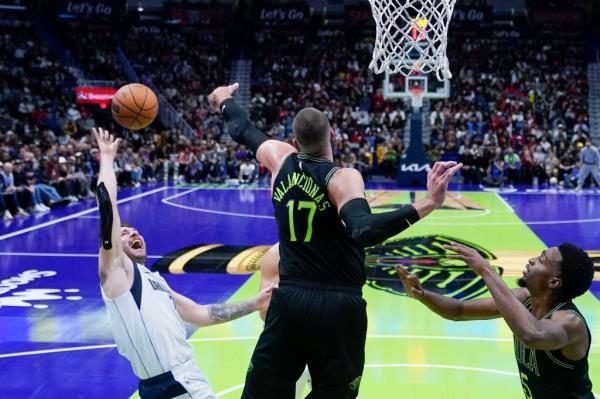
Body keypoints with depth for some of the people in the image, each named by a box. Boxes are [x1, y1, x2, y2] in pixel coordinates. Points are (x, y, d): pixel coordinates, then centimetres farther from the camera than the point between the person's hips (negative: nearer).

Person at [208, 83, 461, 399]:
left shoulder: (280, 160, 1)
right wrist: (427, 204, -38)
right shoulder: (342, 178, -13)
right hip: (339, 306, -4)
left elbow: (241, 130, 21)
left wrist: (224, 101, 42)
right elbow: (364, 231, -32)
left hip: (288, 301, 4)